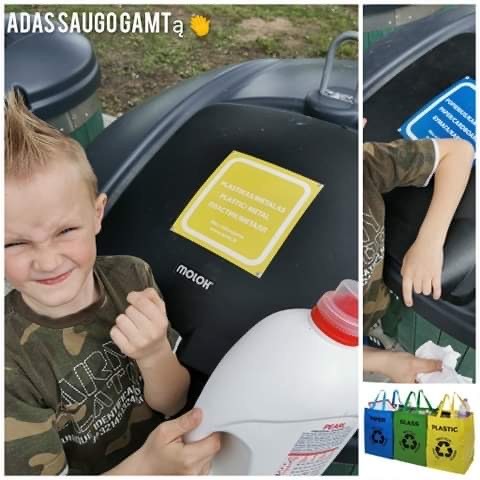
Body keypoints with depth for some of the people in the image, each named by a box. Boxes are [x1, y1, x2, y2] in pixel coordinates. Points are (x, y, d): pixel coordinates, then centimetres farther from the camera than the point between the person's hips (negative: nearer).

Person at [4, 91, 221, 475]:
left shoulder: (133, 278, -15)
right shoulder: (11, 360, -21)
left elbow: (172, 403, -7)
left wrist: (155, 355, -28)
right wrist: (147, 466, -34)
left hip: (158, 452, 2)